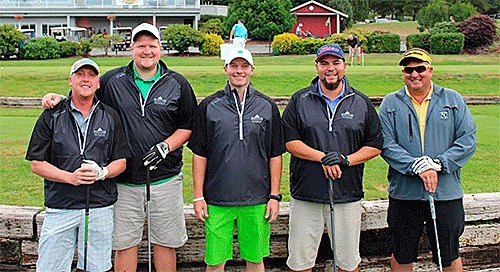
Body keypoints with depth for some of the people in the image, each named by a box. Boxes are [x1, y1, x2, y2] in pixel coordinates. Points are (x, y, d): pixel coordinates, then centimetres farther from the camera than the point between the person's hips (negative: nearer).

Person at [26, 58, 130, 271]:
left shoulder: (111, 117, 8)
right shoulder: (51, 116, 4)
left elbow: (121, 161, 9)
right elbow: (36, 163, 1)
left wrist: (102, 172, -13)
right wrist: (71, 177, -14)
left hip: (101, 207, 1)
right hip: (60, 206, -1)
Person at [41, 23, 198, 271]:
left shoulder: (177, 84, 4)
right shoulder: (112, 81, 3)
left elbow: (188, 126, 7)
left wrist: (166, 146, -9)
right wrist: (58, 98, -5)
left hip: (165, 179, 0)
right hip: (124, 180, 0)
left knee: (165, 242, 10)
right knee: (124, 243, 7)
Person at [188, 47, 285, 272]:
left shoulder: (267, 107, 5)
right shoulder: (209, 106, 3)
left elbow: (275, 155, 7)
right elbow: (199, 154, 4)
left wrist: (274, 196, 3)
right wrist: (198, 196, 0)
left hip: (257, 200, 1)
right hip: (217, 200, -1)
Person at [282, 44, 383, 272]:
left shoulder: (361, 103, 8)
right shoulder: (299, 100, 5)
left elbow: (375, 145, 7)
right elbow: (289, 141, -3)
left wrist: (346, 160, -10)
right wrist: (322, 157, -15)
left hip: (348, 195, 1)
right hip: (305, 193, -1)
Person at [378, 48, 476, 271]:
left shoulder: (453, 100, 6)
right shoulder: (390, 104, 4)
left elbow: (468, 140, -2)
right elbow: (386, 145, -7)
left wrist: (438, 164, -14)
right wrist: (418, 166, -19)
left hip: (446, 192, 0)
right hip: (404, 192, 0)